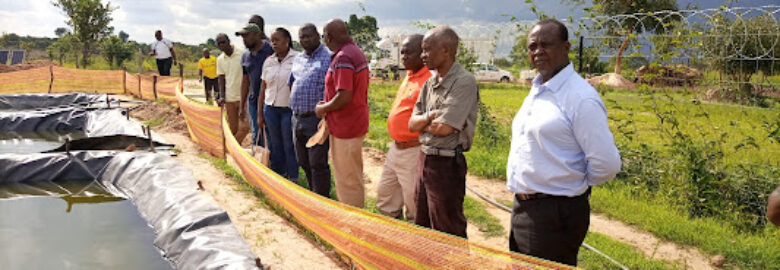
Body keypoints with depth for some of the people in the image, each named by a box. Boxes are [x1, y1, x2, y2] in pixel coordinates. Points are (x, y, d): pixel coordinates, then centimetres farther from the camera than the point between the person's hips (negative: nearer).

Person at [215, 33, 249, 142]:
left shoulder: (242, 55, -8)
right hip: (229, 98, 4)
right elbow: (222, 79, 11)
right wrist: (222, 97, -1)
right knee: (233, 129, 10)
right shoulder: (220, 59, 7)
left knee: (244, 127, -13)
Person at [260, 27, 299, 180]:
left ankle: (293, 179, 15)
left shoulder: (297, 59, -9)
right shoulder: (268, 61, 8)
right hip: (271, 109, 5)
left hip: (289, 109, -5)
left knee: (289, 146, 2)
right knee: (275, 146, 12)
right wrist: (260, 114, 12)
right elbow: (263, 88, 13)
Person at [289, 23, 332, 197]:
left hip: (316, 119, -8)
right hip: (297, 118, 8)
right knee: (304, 162, 17)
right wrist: (294, 106, 16)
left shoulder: (328, 58, -9)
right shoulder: (297, 59, 14)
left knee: (318, 164, -3)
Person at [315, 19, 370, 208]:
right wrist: (328, 105, 14)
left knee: (347, 180, 2)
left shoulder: (342, 58, -21)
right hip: (357, 123, 10)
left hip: (345, 128, -10)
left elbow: (344, 97, -28)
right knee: (354, 176, 21)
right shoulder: (356, 52, 11)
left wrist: (322, 109, -12)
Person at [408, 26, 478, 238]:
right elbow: (412, 124, 9)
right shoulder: (430, 83, 11)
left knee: (448, 234, 2)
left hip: (447, 163, -8)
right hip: (424, 157, 8)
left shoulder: (464, 82, -16)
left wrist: (423, 122, -2)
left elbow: (444, 128, -22)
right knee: (422, 226, 19)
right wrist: (428, 117, -11)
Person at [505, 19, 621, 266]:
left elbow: (606, 164, -20)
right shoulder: (536, 90, 11)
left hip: (555, 214, -8)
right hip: (521, 208, 8)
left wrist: (575, 185, -4)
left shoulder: (581, 97, -16)